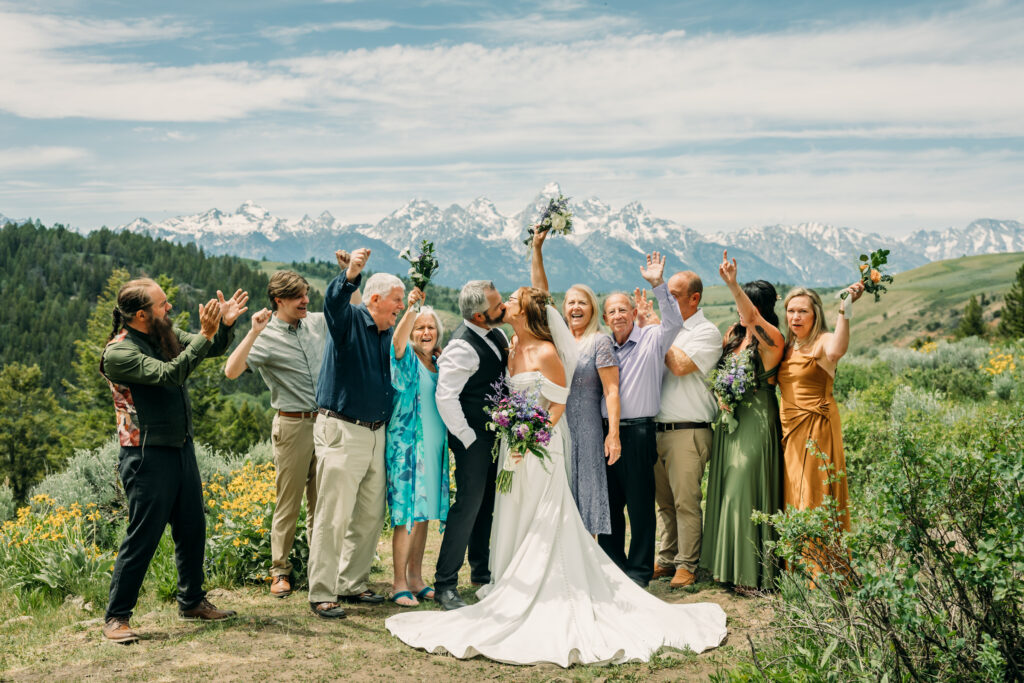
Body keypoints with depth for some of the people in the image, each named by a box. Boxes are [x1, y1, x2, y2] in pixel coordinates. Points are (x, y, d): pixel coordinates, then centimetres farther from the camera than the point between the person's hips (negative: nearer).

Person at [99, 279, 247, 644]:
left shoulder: (167, 334, 5)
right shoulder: (119, 352, -16)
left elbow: (212, 348, 9)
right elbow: (169, 373, -28)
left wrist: (225, 325, -12)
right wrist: (205, 335, -31)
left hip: (182, 447, 8)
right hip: (147, 455, -8)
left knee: (192, 528, 14)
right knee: (143, 536, -3)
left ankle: (192, 602, 30)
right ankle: (116, 617, 11)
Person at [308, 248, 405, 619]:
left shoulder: (390, 335, 15)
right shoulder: (350, 320, -6)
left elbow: (400, 376, 25)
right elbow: (334, 301, -29)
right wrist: (350, 275, -48)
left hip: (376, 434, 8)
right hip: (341, 432, -8)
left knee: (370, 516, 14)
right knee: (333, 517, -5)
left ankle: (352, 584, 27)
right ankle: (322, 594, 5)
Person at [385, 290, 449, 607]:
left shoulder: (439, 364, 14)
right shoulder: (407, 359, -6)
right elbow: (398, 341, -29)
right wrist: (411, 308, -44)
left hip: (434, 448, 7)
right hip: (407, 446, -7)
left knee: (424, 513, 12)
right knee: (407, 514, -6)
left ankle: (415, 578, 23)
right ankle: (399, 583, 3)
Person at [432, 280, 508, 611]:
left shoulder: (497, 333, 6)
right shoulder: (463, 347, -22)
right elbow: (445, 396, -25)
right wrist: (468, 438, -20)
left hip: (496, 433, 9)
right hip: (474, 437, -9)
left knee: (487, 504, 18)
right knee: (468, 505, -8)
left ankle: (481, 571, 34)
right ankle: (445, 585, 2)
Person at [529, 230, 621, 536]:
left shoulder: (600, 342, -4)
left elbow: (611, 390, -9)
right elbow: (540, 292, 10)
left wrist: (613, 435, -17)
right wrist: (536, 249, 4)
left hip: (584, 431, -5)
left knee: (583, 495, 0)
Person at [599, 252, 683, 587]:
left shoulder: (652, 339, 0)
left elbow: (674, 322, -19)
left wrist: (658, 284, -26)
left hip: (639, 432, -5)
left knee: (640, 505, 2)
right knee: (608, 502, 12)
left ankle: (639, 570, 14)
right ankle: (613, 564, 26)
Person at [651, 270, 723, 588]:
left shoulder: (707, 332, -4)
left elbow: (680, 365, -19)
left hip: (688, 431, -6)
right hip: (656, 429, 7)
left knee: (685, 501, -4)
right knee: (664, 501, 13)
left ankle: (686, 565, 7)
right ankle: (667, 559, 23)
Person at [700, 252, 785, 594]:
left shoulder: (770, 339, -12)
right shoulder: (734, 333, 10)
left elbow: (754, 318, -33)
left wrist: (732, 284, -46)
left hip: (756, 422, -8)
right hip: (729, 419, 8)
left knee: (745, 491, -7)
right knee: (725, 489, 11)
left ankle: (753, 573, 3)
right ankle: (729, 565, 22)